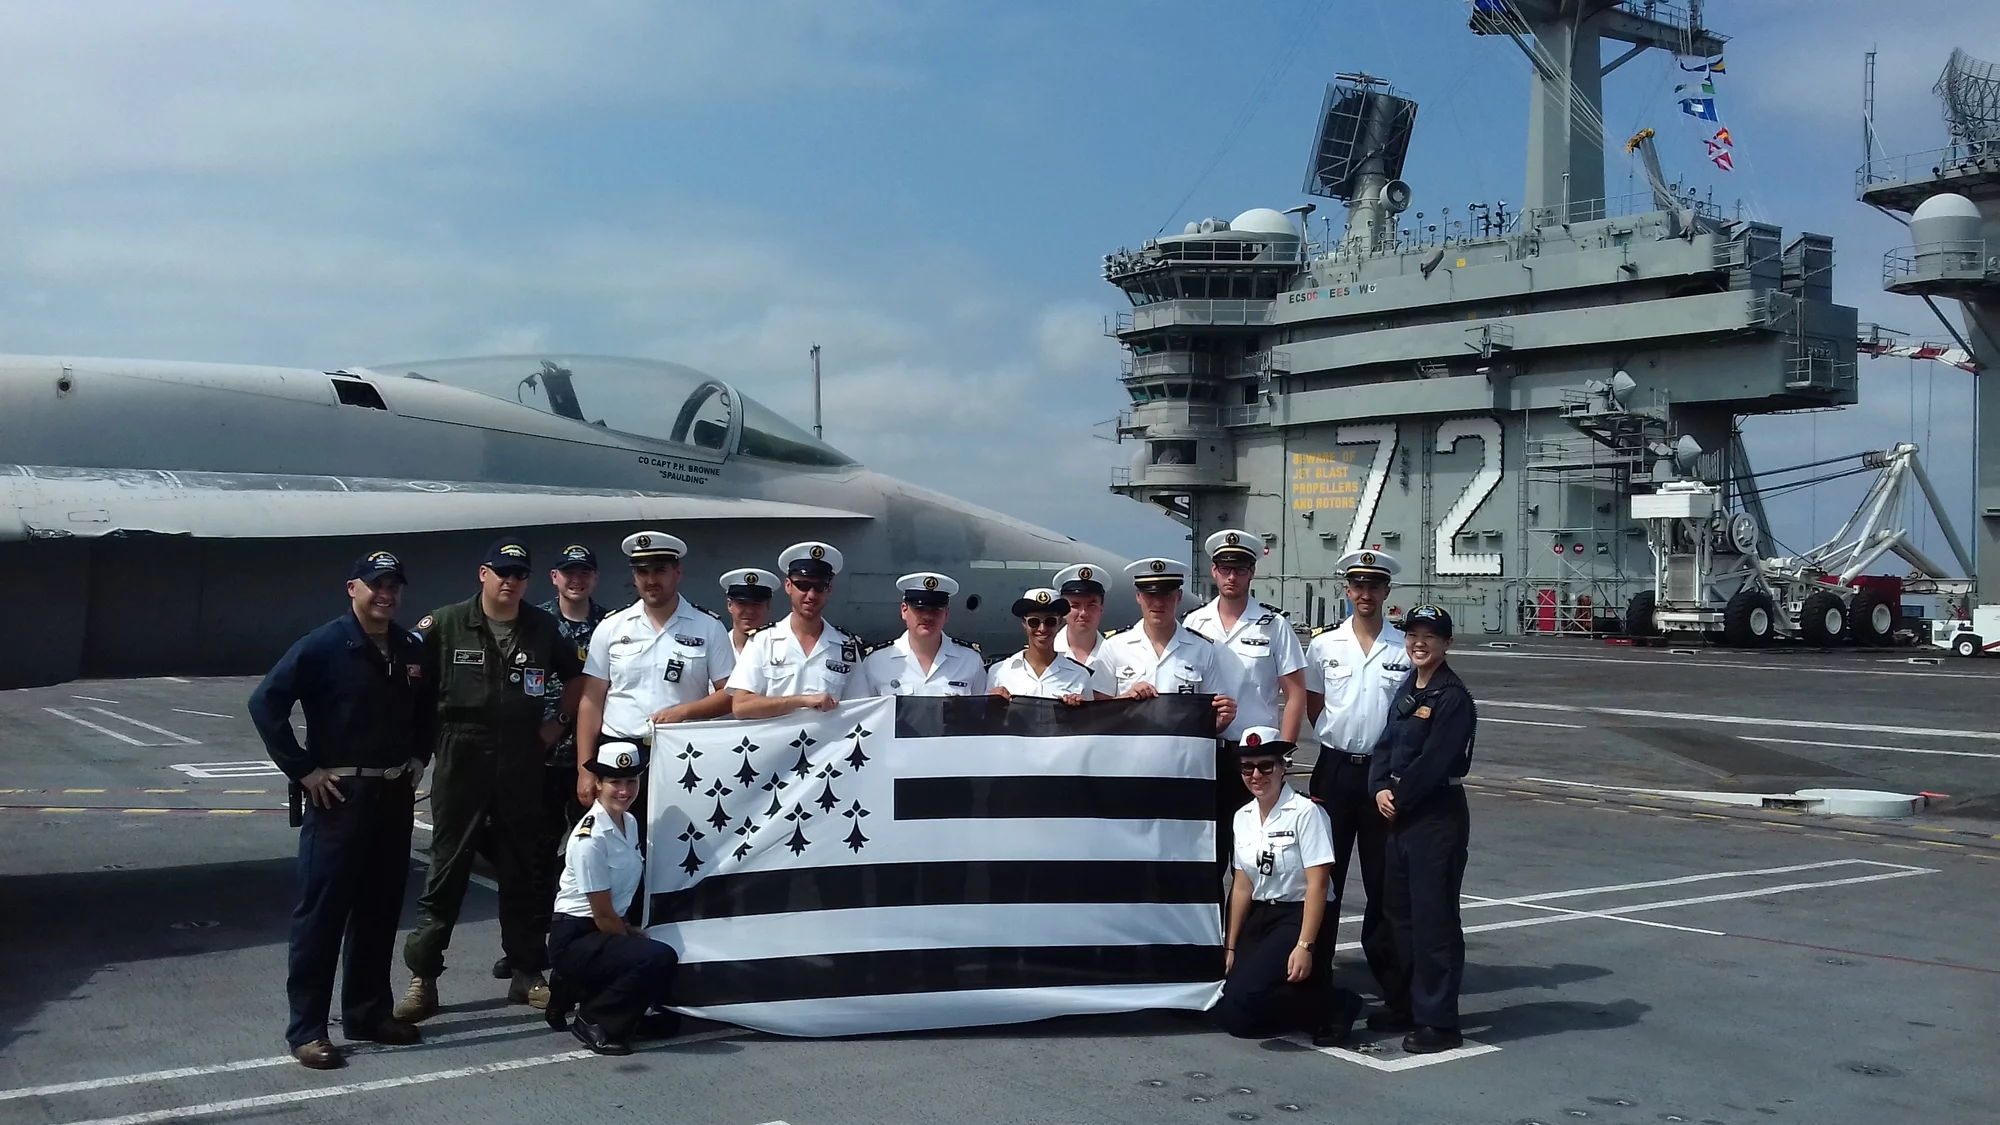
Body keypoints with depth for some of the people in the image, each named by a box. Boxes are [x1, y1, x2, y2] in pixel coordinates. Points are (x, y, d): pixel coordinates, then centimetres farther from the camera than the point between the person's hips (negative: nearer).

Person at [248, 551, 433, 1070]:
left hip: (395, 796, 6)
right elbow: (265, 702, -16)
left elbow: (426, 709, 26)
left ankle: (368, 1011, 25)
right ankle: (306, 1028, 3)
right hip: (339, 795, -6)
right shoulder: (323, 646, -11)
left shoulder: (410, 650, 8)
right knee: (322, 911, -3)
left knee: (380, 909, 13)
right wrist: (303, 770, -16)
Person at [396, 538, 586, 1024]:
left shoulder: (543, 629, 6)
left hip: (522, 763, 3)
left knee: (524, 870, 9)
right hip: (461, 761, -3)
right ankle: (422, 978, 7)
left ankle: (527, 973, 19)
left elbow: (576, 678, 18)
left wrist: (557, 724, 9)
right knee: (447, 869, 1)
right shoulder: (445, 624, -3)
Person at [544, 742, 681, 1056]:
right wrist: (635, 941, -5)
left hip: (608, 931, 9)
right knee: (659, 958, -28)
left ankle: (576, 991, 15)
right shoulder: (591, 839, -22)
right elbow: (603, 915, -17)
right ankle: (593, 1021, -6)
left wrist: (632, 932, 4)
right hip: (575, 939, -9)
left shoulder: (630, 823, 4)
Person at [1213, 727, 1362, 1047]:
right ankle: (1300, 1000, 15)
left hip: (1300, 917, -7)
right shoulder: (1242, 817, 7)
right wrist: (1230, 947, 11)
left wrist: (1305, 946, -22)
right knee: (1226, 1011, -7)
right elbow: (1243, 887, 12)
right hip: (1259, 917, 7)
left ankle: (1333, 1007, -6)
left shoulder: (1306, 812, -13)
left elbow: (1317, 884, -16)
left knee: (1243, 999, -25)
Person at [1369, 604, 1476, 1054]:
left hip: (1438, 816, -9)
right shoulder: (1407, 689, 13)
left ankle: (1438, 1021, 0)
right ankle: (1404, 1000, 31)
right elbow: (1386, 744, 11)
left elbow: (1433, 761, -18)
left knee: (1433, 916, -6)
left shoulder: (1453, 697, -12)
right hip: (1401, 814, 9)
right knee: (1399, 908, 17)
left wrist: (1399, 799, -11)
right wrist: (1380, 789, -5)